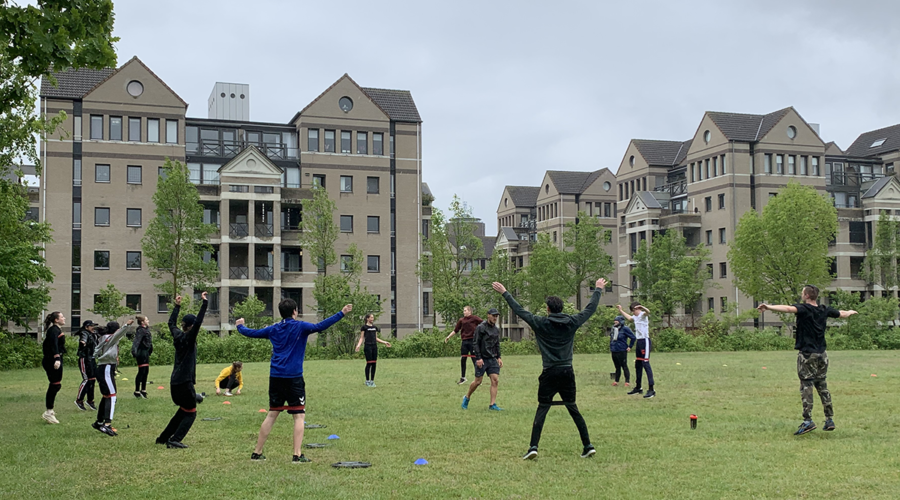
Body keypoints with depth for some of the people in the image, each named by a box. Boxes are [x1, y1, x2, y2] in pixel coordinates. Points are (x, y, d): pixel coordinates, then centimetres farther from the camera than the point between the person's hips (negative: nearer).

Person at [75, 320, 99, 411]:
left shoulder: (93, 335, 15)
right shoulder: (84, 334, -11)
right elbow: (83, 339, -37)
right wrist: (82, 342, -57)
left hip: (92, 360, 9)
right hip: (84, 359, -9)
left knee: (93, 379, 11)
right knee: (86, 380, -10)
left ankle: (90, 400, 22)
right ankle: (79, 400, 0)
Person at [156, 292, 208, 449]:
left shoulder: (178, 336, 9)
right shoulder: (188, 338, -12)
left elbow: (171, 323, 27)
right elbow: (198, 322, -26)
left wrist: (177, 306, 34)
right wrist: (204, 303, -25)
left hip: (175, 382, 9)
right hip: (185, 382, -9)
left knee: (183, 411, 22)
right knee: (190, 413, 1)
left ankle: (164, 438, 25)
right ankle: (174, 440, -9)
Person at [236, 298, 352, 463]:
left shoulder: (273, 329, 10)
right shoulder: (300, 327, -5)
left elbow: (251, 333, 21)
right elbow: (319, 326, -20)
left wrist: (240, 326, 42)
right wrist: (342, 313, -22)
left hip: (275, 377, 5)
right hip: (293, 377, -5)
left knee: (272, 415, 15)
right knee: (299, 415, 0)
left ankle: (257, 452, 19)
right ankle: (297, 455, -7)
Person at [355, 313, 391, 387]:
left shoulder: (375, 327, 16)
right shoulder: (364, 327, -1)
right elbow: (361, 338, -3)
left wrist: (385, 342, 18)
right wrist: (358, 345, -18)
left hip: (374, 346, 6)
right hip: (368, 346, -6)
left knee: (374, 364, 4)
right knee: (369, 363, -6)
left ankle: (372, 380, 10)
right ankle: (367, 381, 3)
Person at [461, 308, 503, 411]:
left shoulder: (496, 329, 12)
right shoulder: (481, 328, -9)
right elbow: (476, 344, -11)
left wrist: (498, 357, 12)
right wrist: (478, 358, -16)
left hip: (492, 359, 6)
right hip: (482, 359, -6)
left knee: (495, 380, -5)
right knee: (478, 381, 0)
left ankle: (493, 405, -3)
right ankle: (466, 397, 24)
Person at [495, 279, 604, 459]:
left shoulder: (541, 323, -5)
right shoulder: (572, 322, 2)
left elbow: (519, 310, 2)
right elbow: (591, 308, 15)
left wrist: (504, 293, 13)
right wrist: (598, 290, 30)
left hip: (550, 373, -3)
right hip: (568, 372, 3)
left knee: (542, 409, 2)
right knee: (573, 409, 12)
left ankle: (533, 447, -6)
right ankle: (588, 446, 12)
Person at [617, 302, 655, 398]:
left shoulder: (643, 315, -10)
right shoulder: (635, 317, 18)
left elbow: (648, 312, -35)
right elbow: (629, 317, 42)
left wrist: (641, 307, -56)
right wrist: (621, 310, 47)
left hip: (644, 341, -10)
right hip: (639, 341, 10)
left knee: (645, 364, -14)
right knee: (637, 365, 16)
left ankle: (651, 390, -17)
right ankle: (638, 388, 28)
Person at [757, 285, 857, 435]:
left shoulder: (804, 309, -11)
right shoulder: (824, 310, 9)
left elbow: (788, 309, -32)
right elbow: (842, 314, 28)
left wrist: (769, 307, -44)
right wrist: (850, 312, 51)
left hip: (807, 354, -6)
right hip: (821, 354, 6)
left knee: (806, 386, -6)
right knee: (822, 386, 15)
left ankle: (808, 420, -12)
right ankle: (829, 419, 17)